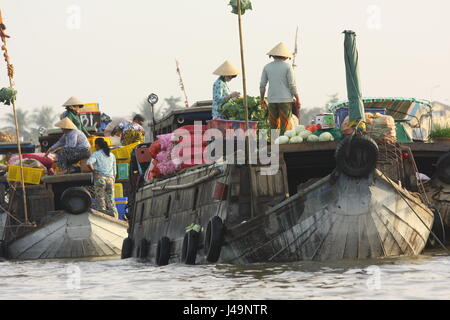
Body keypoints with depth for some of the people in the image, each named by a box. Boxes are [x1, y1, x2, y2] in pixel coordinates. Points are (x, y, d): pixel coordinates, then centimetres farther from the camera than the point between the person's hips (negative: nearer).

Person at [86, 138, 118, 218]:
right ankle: (115, 217, 0)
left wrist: (94, 171, -6)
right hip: (110, 178, 4)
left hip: (100, 178, -4)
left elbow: (89, 163, -21)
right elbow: (114, 171, 18)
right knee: (111, 201, 6)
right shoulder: (111, 155, 15)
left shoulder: (96, 154, -1)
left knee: (100, 201, -1)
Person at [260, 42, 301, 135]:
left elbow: (262, 85, 7)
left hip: (272, 100, 3)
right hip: (285, 100, -3)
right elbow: (292, 85, -7)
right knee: (285, 126, -2)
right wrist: (297, 99, 1)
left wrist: (262, 99, 19)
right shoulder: (287, 67, -4)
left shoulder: (267, 67, 5)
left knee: (274, 125, 9)